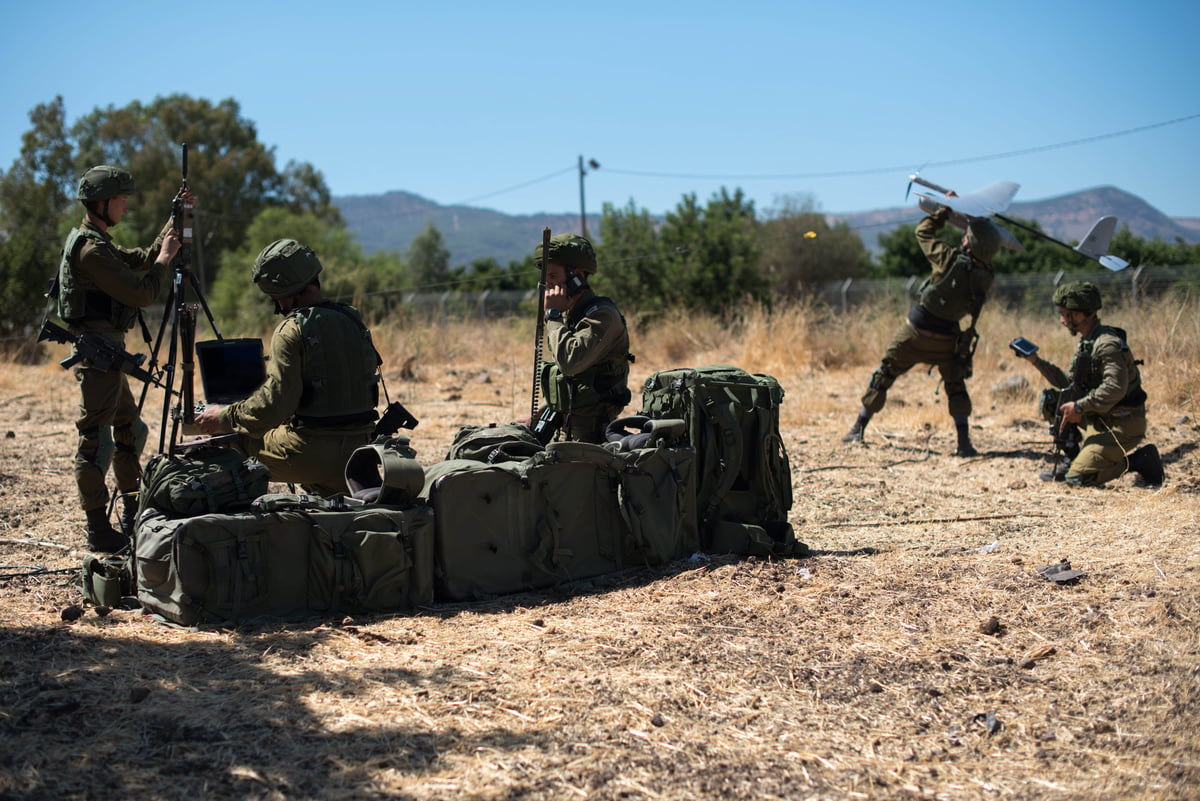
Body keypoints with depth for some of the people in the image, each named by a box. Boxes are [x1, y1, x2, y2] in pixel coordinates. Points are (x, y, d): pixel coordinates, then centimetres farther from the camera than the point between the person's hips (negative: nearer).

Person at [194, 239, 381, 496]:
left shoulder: (293, 330, -12)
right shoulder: (353, 321, 10)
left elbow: (273, 406, -18)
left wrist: (224, 417, -3)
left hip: (312, 452, -7)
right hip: (357, 455, 7)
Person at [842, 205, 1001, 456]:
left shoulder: (951, 260, -20)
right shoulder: (985, 278, -11)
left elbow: (923, 231, -6)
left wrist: (945, 210, 6)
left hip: (916, 330, -2)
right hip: (947, 339, 2)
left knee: (884, 374, 12)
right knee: (955, 385, 16)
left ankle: (859, 428, 18)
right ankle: (964, 442, 5)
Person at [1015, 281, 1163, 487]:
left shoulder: (1108, 344, -19)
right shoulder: (1086, 343, 11)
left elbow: (1115, 388, -30)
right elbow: (1069, 383, 15)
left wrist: (1079, 407, -24)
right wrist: (1036, 361, 9)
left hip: (1123, 425, -9)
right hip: (1099, 420, 9)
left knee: (1078, 477, -16)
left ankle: (1140, 460, -2)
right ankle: (1073, 459, 13)